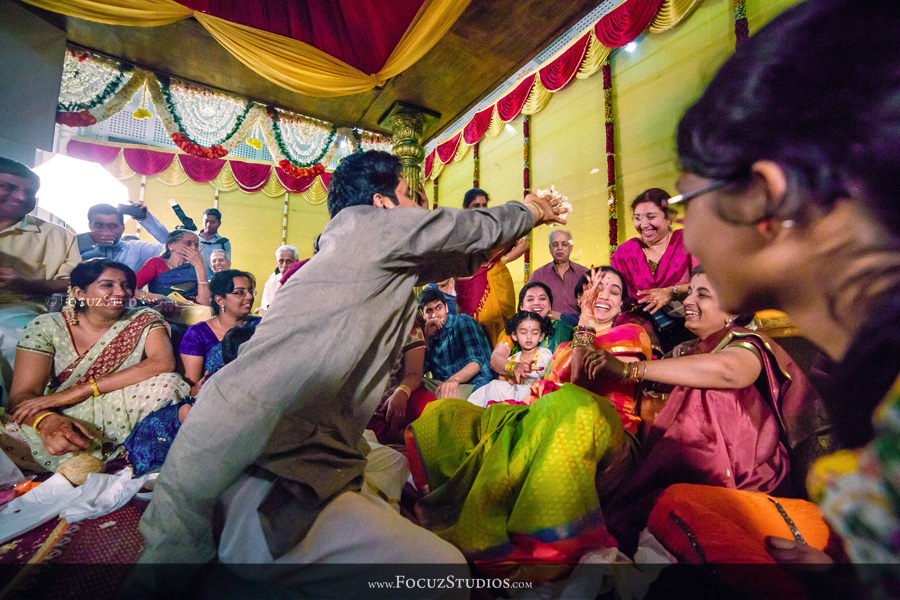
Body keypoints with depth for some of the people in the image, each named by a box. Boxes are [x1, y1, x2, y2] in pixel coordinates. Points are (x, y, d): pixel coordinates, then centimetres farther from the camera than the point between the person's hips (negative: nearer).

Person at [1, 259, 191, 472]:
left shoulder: (144, 321, 0)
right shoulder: (47, 327, 2)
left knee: (168, 384, -29)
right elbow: (22, 394, -6)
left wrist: (80, 390, -20)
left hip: (123, 419, 0)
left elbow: (164, 363, -19)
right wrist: (47, 421, -30)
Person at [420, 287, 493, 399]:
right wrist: (427, 337, -3)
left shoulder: (463, 321, 2)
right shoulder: (430, 335, 18)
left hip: (473, 385, -5)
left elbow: (477, 361, -10)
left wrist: (455, 379, -30)